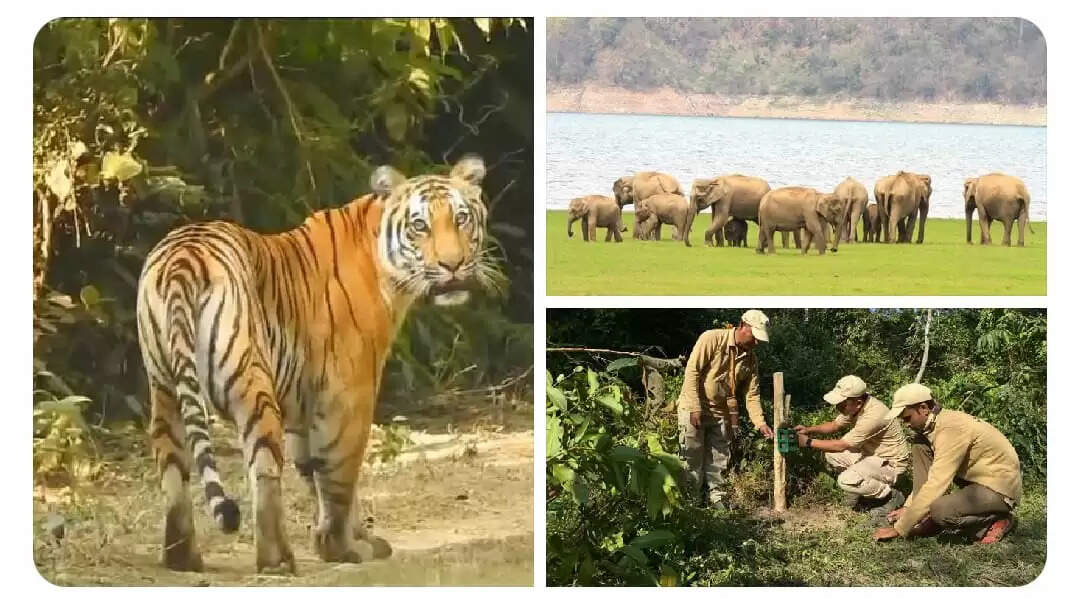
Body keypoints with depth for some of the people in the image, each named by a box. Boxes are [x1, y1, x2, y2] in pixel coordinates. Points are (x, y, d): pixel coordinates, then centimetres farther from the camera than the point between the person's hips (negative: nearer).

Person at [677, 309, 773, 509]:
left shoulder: (750, 359, 3)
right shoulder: (712, 339, -15)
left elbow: (752, 394, 4)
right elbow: (692, 371, -17)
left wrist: (760, 423, -9)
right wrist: (695, 408, -21)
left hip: (721, 413, 6)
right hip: (694, 409, -6)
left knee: (718, 462, 8)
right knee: (692, 461, -2)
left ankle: (715, 499, 16)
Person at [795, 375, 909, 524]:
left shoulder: (872, 415, -33)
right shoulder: (856, 406, -5)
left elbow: (841, 445, -27)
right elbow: (834, 425, 12)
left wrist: (808, 442, -19)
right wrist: (809, 430, -4)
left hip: (891, 463, -9)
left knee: (846, 480, -27)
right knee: (831, 455, 1)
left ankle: (890, 495, -6)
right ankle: (860, 490, 13)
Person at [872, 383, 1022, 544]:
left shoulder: (951, 429, -27)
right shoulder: (934, 424, 3)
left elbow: (936, 484, -29)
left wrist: (899, 529, -26)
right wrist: (908, 507, 12)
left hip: (1000, 489, -10)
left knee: (940, 511, -33)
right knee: (919, 445, 2)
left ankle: (996, 521, -6)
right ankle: (928, 520, 0)